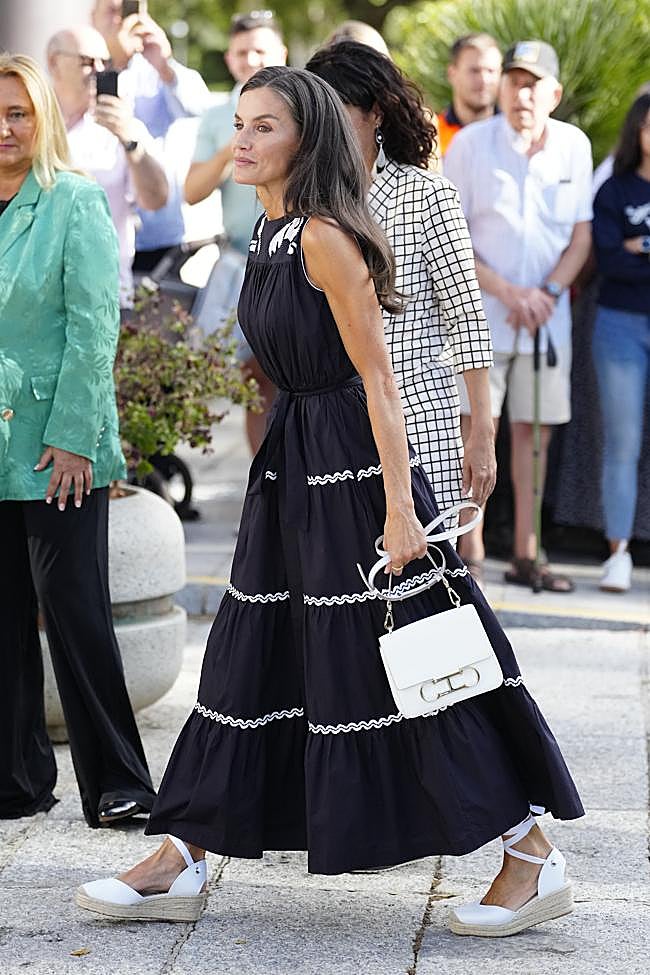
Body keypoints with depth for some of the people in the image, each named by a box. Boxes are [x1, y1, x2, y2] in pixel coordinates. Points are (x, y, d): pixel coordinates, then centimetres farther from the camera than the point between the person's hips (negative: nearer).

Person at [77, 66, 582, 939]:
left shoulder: (324, 237, -15)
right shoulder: (268, 233, 12)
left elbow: (378, 379, -18)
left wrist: (399, 507, -22)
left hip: (351, 462, -9)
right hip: (294, 464, 9)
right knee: (253, 659, 10)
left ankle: (536, 860, 5)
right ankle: (180, 864, 15)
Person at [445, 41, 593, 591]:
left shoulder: (574, 146, 2)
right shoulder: (470, 144, -6)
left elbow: (582, 236, 6)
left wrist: (547, 293, -9)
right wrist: (507, 293, -13)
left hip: (548, 314, 3)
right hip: (480, 310, -3)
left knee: (533, 430, 7)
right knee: (476, 428, -5)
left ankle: (526, 556, 13)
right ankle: (470, 555, 0)